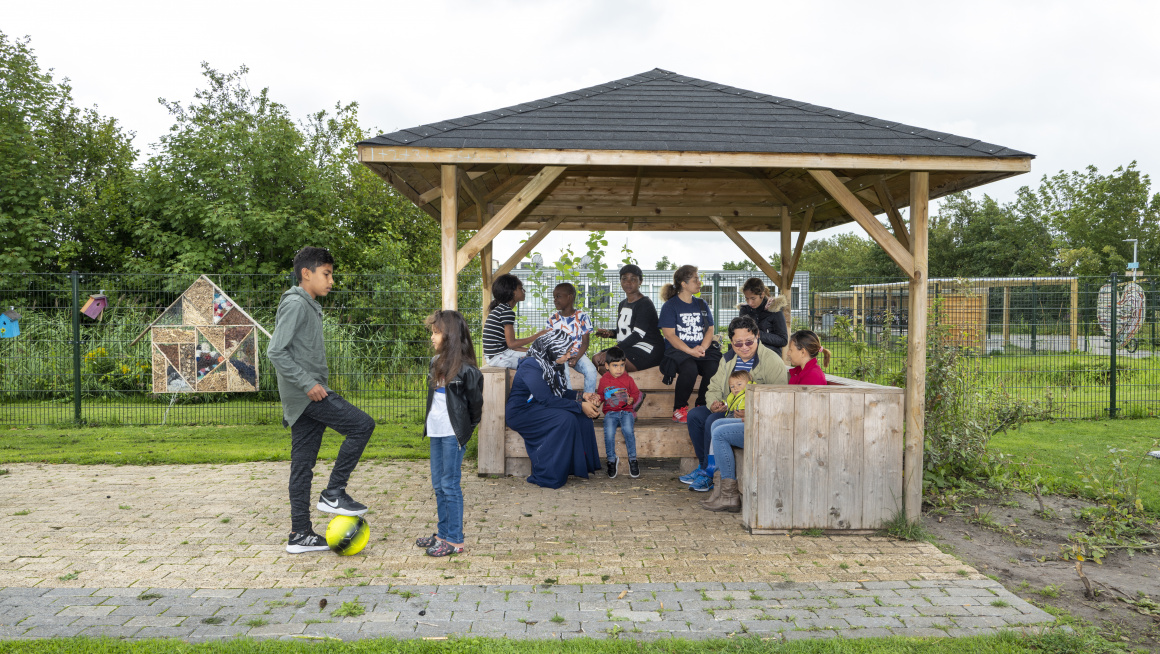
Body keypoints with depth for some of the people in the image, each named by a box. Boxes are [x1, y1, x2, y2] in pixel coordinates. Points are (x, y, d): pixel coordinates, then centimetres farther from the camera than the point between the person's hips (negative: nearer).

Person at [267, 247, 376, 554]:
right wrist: (308, 383, -21)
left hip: (309, 394, 10)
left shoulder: (310, 306, 21)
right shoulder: (295, 304, -10)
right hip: (305, 394, -10)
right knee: (362, 424, -15)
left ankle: (300, 535, 13)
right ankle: (333, 493, -6)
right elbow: (275, 351, -19)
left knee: (303, 465, 9)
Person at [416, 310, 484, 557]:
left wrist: (466, 430, -1)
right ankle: (443, 534, 25)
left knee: (450, 485, -4)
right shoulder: (437, 362, 10)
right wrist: (429, 424, 17)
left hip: (453, 434, -8)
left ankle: (455, 541, 5)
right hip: (436, 432, 8)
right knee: (438, 485, 14)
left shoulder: (465, 369, -15)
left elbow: (476, 403, -8)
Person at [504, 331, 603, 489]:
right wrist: (580, 406, -26)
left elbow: (560, 392, 15)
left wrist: (582, 396, -3)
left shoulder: (552, 364, 5)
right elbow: (547, 399, -27)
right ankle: (545, 476, -22)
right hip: (520, 412, -9)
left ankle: (578, 466, -2)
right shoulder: (531, 366, -23)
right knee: (565, 419, -28)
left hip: (538, 407, 9)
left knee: (582, 416, -9)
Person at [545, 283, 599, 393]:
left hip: (578, 354, -1)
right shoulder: (552, 319, 8)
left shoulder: (582, 317, 0)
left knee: (591, 370, -30)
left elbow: (585, 342, -2)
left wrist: (576, 358, -18)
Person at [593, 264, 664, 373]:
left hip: (647, 351, -9)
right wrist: (610, 333, 2)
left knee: (606, 362, -28)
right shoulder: (623, 304, 18)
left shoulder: (645, 304, -10)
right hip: (628, 348, 9)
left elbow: (638, 335, -20)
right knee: (596, 359, -10)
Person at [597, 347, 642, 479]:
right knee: (609, 432, -28)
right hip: (610, 412, 1)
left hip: (626, 411, -1)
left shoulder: (628, 379, 7)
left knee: (627, 429, -31)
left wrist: (632, 399, -6)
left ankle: (632, 459, -16)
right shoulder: (604, 380, 9)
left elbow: (636, 393, 15)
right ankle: (612, 460, -9)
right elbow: (600, 394, 21)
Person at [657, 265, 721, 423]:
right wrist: (690, 351, -19)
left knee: (713, 368, -28)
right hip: (677, 351, -4)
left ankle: (701, 407, -7)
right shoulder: (670, 306, 2)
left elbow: (710, 329, 12)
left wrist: (702, 348, -10)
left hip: (702, 350, 4)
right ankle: (679, 409, -16)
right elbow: (669, 334, -6)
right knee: (690, 369, -36)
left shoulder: (702, 305, 18)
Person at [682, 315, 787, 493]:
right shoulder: (728, 359, 11)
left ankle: (709, 473, -12)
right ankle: (703, 466, 0)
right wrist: (714, 403, -9)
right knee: (695, 415, -8)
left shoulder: (772, 361, -13)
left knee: (714, 421, -26)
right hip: (727, 409, 8)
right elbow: (714, 387, 15)